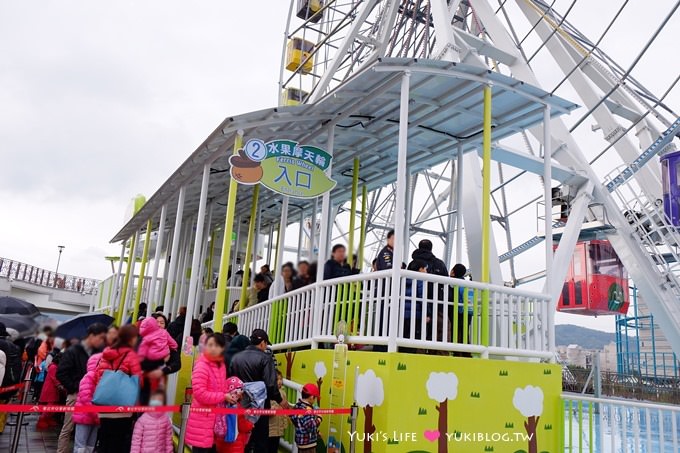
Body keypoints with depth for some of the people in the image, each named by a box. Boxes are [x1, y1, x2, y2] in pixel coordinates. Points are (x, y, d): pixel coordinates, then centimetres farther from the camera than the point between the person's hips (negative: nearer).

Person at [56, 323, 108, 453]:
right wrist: (75, 387, -10)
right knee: (67, 429, 3)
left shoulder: (99, 352, 7)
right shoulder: (73, 351, -4)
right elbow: (61, 373, -8)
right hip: (76, 395, -3)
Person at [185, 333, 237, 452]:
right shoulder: (201, 366, -18)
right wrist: (223, 397, -19)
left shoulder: (221, 365, 7)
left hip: (217, 417, 8)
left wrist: (230, 395, 1)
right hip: (202, 419, -8)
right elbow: (200, 394, -25)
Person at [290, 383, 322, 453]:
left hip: (300, 440, 10)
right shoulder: (307, 409, -25)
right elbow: (312, 426, -29)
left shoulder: (298, 405, 4)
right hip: (308, 442, -10)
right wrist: (318, 420, -11)